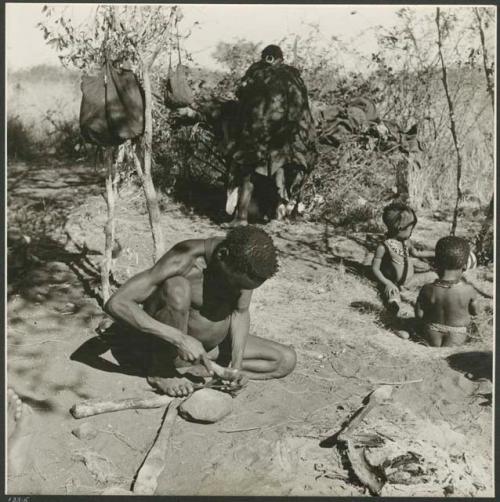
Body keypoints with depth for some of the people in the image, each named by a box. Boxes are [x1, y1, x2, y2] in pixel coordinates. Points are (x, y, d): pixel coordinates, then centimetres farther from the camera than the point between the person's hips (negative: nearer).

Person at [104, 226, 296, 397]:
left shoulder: (245, 261, -17)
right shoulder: (183, 261, -32)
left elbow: (240, 312, -3)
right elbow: (115, 304, -36)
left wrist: (237, 363, -17)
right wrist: (180, 339, -41)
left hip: (214, 345, 6)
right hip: (171, 341, -5)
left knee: (287, 359, -4)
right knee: (177, 288, -36)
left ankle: (193, 368, -7)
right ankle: (162, 370, -13)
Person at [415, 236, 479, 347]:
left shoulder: (428, 290, -25)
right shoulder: (468, 290, -24)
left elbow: (419, 314, -14)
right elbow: (475, 312, -6)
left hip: (432, 333, 1)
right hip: (457, 334, -1)